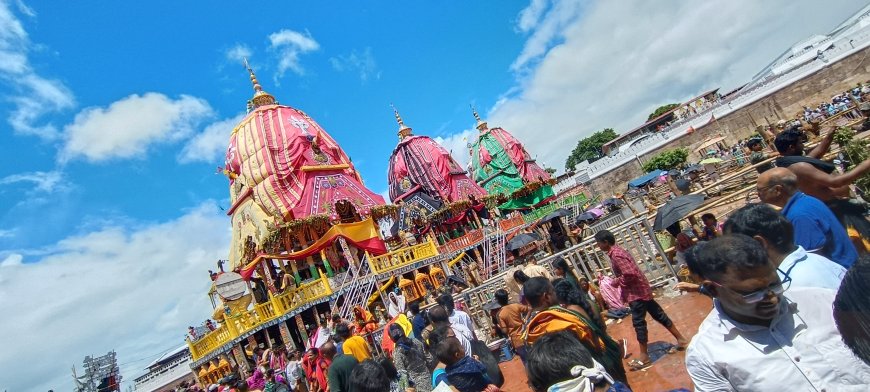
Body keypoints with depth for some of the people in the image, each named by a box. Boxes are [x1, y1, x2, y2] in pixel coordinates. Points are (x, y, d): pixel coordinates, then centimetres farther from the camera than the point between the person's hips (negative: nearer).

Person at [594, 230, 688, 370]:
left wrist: (616, 282, -15)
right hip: (641, 290, 10)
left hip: (636, 292, -10)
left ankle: (644, 357, 7)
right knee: (658, 315, 19)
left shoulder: (616, 255, -22)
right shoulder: (617, 251, 9)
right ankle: (681, 339, 31)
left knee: (638, 323, -2)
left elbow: (629, 274, -29)